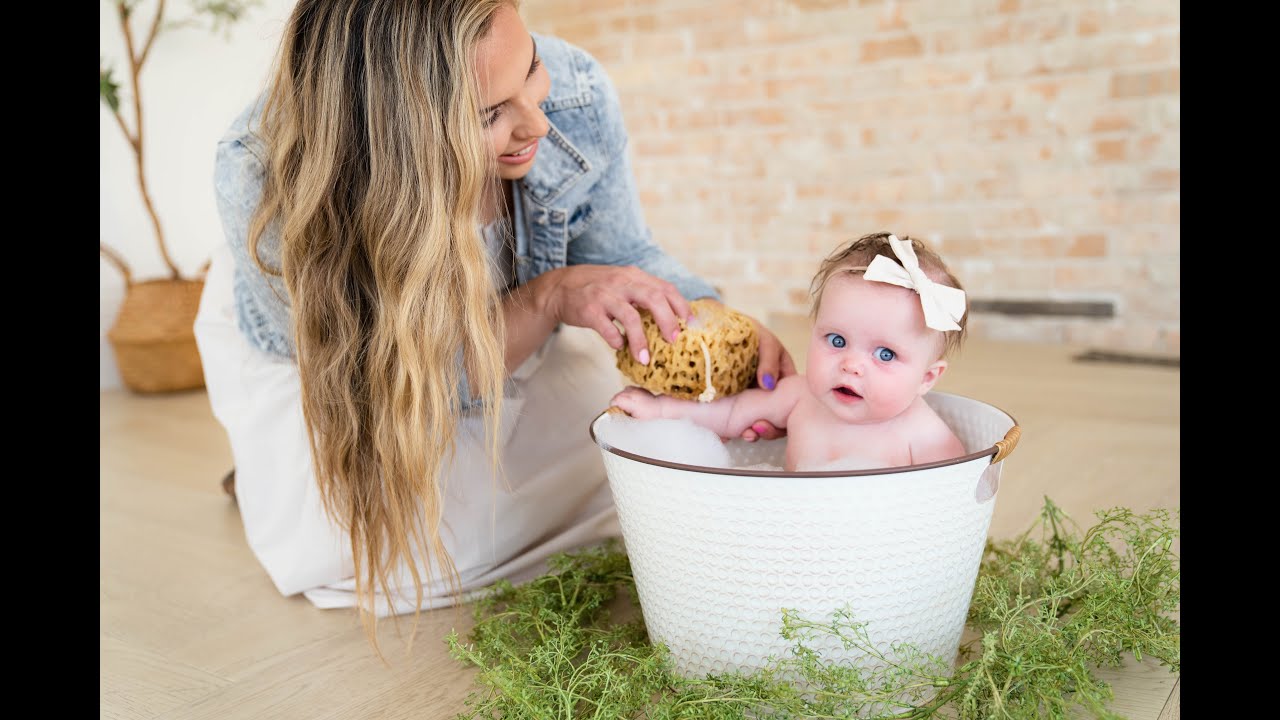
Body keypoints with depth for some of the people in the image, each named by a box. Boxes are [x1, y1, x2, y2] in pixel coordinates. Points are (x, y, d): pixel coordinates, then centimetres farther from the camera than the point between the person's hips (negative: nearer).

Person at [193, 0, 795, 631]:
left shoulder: (576, 94, -32)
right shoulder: (261, 173, -41)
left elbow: (626, 260, -14)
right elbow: (412, 375, -33)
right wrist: (548, 298, -47)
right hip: (309, 339, -3)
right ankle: (275, 469, 18)